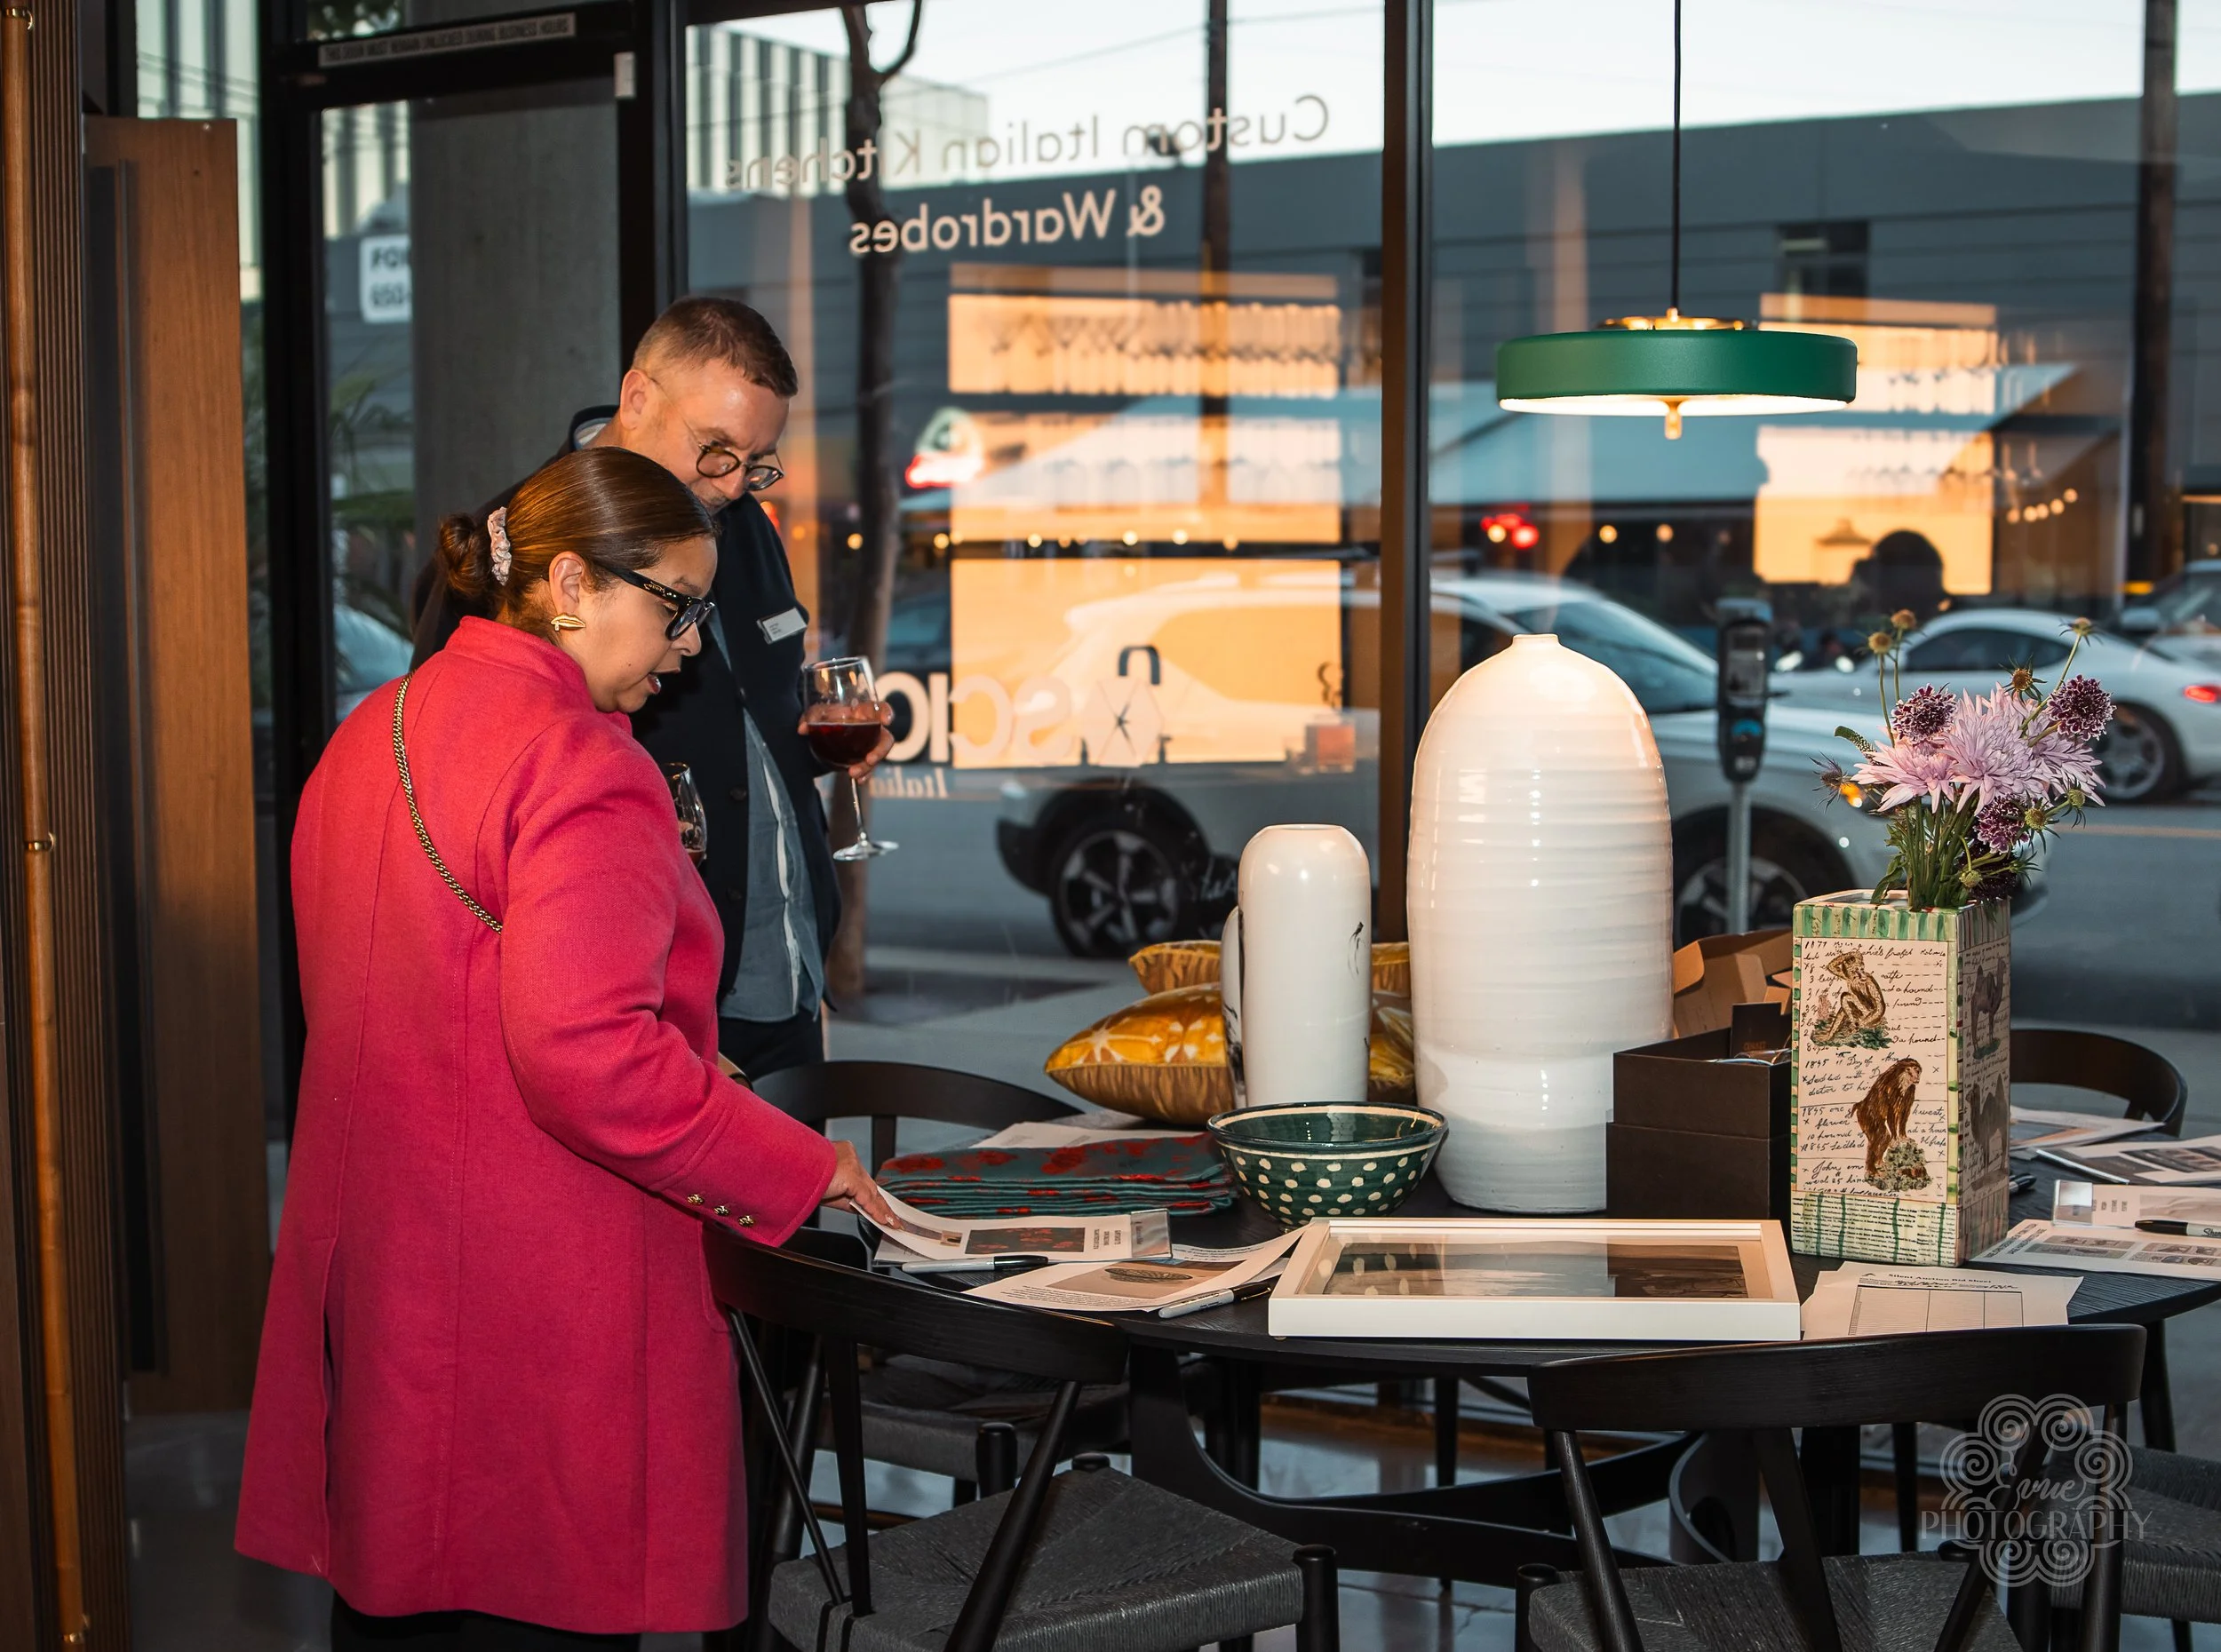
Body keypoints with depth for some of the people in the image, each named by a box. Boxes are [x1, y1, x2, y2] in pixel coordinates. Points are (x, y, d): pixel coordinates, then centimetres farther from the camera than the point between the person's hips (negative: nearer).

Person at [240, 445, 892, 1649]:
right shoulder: (582, 768, -17)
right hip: (538, 1304, -9)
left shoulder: (371, 735, 11)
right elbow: (583, 1053, -27)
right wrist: (798, 1168, -17)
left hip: (370, 1269, 9)